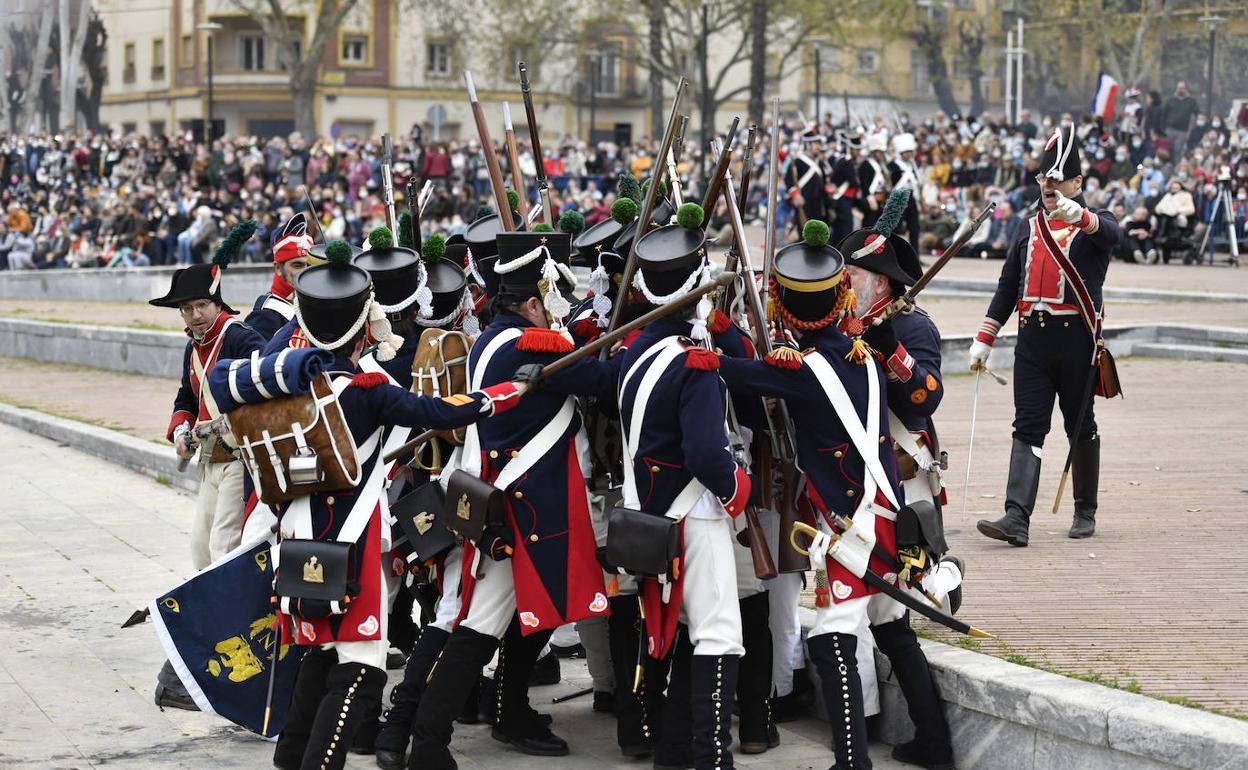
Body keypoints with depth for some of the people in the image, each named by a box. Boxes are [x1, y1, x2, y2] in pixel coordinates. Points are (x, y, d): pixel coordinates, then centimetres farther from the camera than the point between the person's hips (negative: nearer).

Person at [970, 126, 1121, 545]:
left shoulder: (1092, 224, 1)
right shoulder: (1029, 232, 14)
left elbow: (1111, 233, -25)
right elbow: (1007, 289, 16)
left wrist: (1078, 216, -47)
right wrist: (983, 339, 9)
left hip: (1077, 340, -3)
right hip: (1032, 341, 3)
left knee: (1080, 426, 9)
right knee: (1027, 427, -5)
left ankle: (1086, 512, 23)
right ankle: (1017, 518, -14)